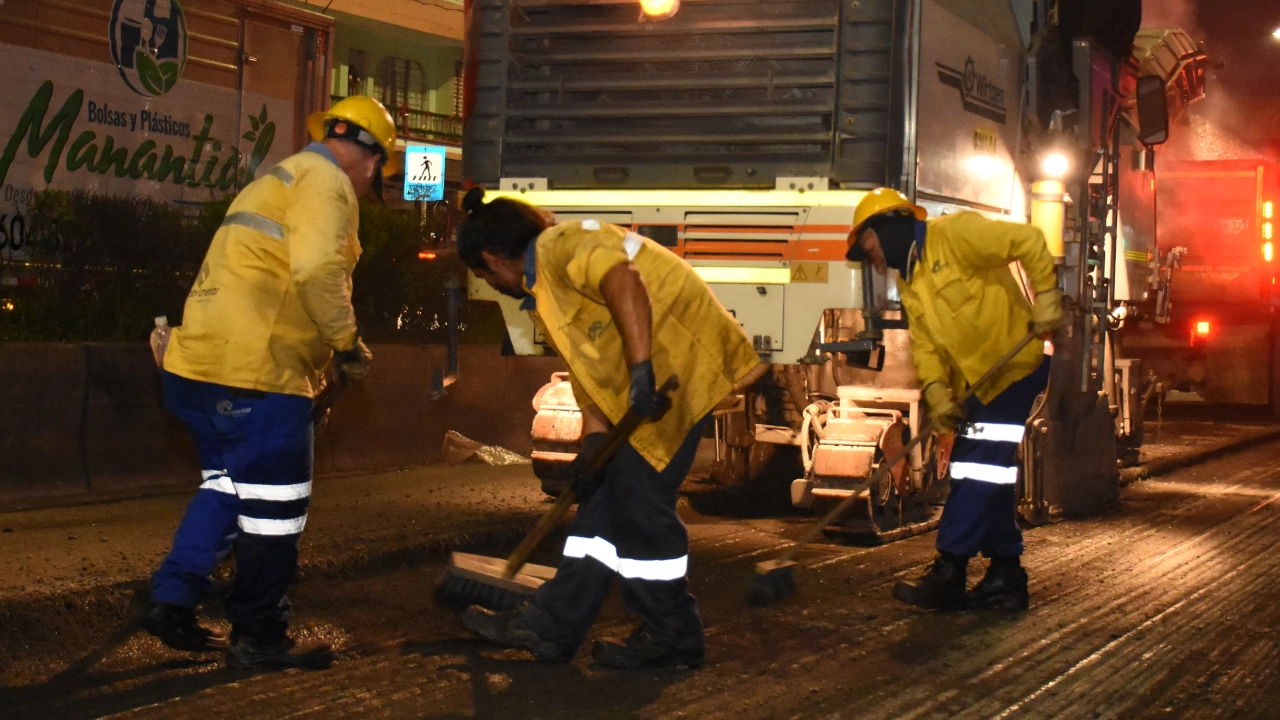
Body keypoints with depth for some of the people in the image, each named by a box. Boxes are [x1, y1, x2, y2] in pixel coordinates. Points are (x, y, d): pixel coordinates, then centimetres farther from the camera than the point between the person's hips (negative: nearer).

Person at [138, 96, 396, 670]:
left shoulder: (279, 179, 24)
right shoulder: (326, 180, -7)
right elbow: (317, 271, -23)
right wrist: (349, 342, -10)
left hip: (201, 361, 10)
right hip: (254, 370, -10)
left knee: (226, 485, 22)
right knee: (274, 507, 0)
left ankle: (171, 602, 19)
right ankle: (258, 639, 8)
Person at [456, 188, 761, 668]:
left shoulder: (562, 243, -10)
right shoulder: (546, 292, 22)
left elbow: (623, 281, -29)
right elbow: (588, 368, 20)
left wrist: (641, 368, -36)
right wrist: (592, 441, 10)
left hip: (684, 358, -11)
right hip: (654, 378, 11)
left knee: (638, 496, -7)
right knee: (607, 490, 11)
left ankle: (671, 638, 6)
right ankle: (551, 627, 16)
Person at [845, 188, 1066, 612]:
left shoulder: (952, 235, -14)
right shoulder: (908, 283, 12)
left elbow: (1029, 242, -18)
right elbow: (924, 344, 4)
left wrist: (1045, 299, -20)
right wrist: (935, 391, -11)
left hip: (1014, 367, -9)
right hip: (975, 383, 9)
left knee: (980, 472, -10)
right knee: (989, 478, 11)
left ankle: (946, 576, -9)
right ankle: (1005, 577, 19)